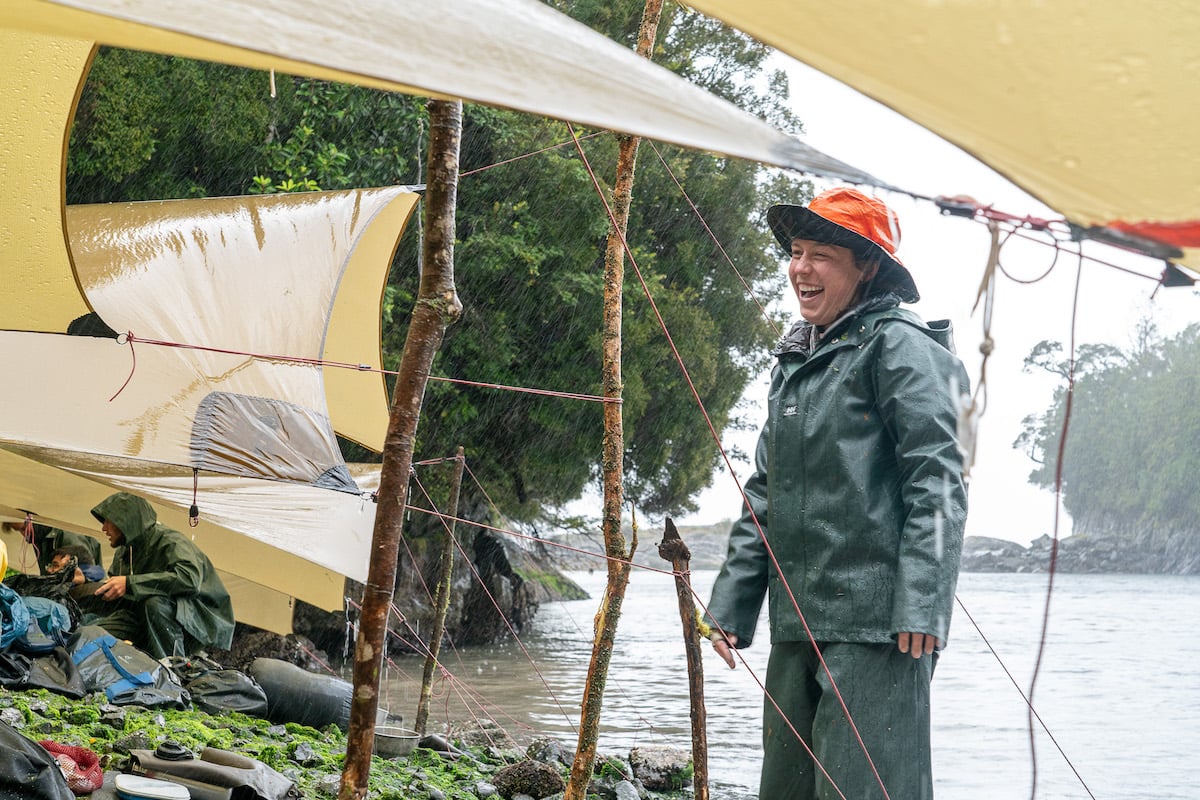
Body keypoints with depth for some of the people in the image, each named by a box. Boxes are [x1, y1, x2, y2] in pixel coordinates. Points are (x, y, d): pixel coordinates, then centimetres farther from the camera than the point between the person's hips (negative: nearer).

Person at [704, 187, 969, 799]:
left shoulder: (897, 345, -5)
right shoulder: (794, 363, 20)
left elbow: (936, 483, -12)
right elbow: (763, 494, 23)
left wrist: (921, 605, -20)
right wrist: (731, 604, 16)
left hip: (875, 623, -8)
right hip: (798, 621, 8)